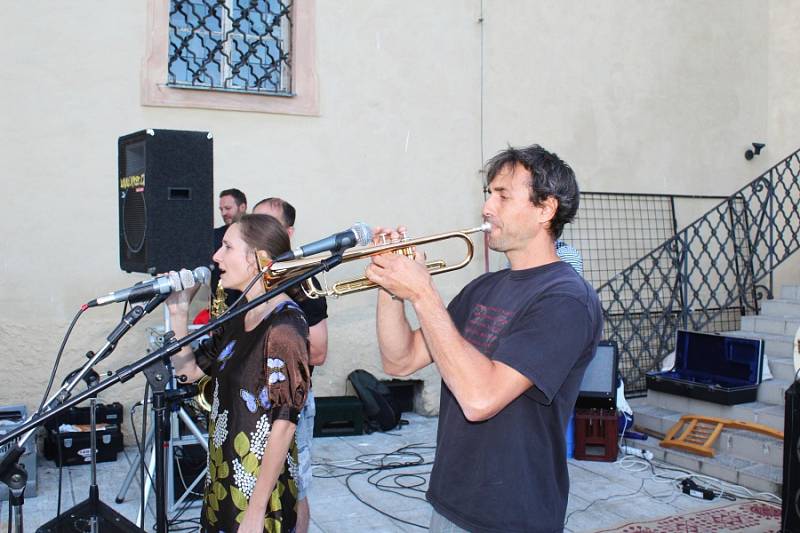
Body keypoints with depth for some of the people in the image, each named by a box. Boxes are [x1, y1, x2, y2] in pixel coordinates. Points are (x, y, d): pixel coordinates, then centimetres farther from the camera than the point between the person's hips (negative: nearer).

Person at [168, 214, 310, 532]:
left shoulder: (284, 326, -21)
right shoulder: (239, 317, 4)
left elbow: (283, 424, -22)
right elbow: (189, 369, 11)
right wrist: (178, 312, -1)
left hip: (259, 484, -7)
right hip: (225, 474, 8)